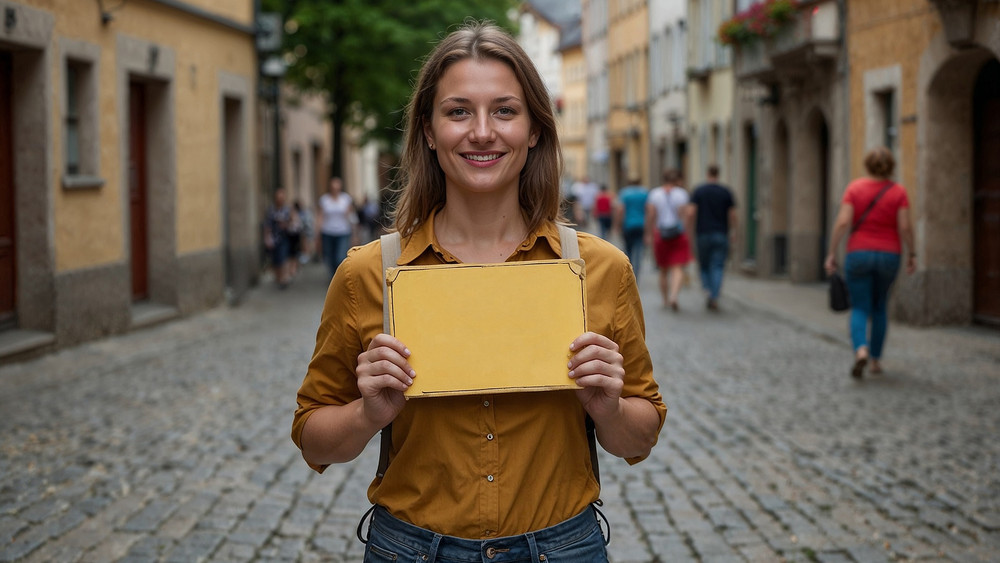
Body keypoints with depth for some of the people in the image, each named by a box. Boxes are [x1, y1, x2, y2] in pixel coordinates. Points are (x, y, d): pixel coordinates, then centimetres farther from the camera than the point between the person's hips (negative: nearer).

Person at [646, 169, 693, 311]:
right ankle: (673, 297, -26)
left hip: (660, 235, 2)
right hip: (678, 235, -2)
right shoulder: (681, 193, -4)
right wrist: (688, 231, -6)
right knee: (678, 269, -5)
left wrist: (649, 234, -2)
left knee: (663, 270, 15)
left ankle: (665, 300, 23)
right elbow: (685, 214, -13)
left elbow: (650, 214, -6)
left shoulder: (655, 193, 2)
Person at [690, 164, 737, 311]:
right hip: (721, 234, 0)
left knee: (704, 265, 13)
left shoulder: (698, 191, -1)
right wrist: (732, 233, 10)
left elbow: (692, 212, -8)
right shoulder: (726, 192, 2)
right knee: (718, 267, 1)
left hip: (703, 234, 0)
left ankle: (709, 290, -7)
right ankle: (714, 297, -11)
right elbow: (732, 215, -1)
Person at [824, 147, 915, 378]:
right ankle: (876, 359, 22)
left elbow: (842, 222, -12)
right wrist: (911, 254, 2)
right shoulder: (898, 191, -4)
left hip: (859, 254, -1)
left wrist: (831, 253, -8)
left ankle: (861, 349, -26)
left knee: (860, 309, 2)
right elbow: (905, 227, -10)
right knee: (880, 307, 21)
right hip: (889, 255, 1)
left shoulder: (854, 188, -4)